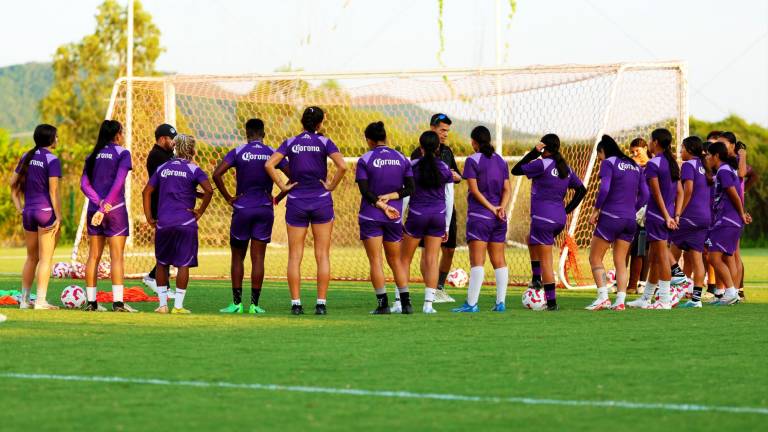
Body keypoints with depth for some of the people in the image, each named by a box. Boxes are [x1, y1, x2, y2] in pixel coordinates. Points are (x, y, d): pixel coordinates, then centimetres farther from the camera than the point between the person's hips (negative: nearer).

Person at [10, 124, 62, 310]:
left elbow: (13, 183, 11)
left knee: (31, 258, 17)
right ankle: (40, 301, -4)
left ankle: (24, 300, 20)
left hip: (28, 212, 7)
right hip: (46, 211, -7)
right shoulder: (52, 160, -12)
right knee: (45, 259, -1)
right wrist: (58, 218, -12)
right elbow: (53, 192, -15)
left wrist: (19, 208, 11)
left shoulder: (27, 157, 9)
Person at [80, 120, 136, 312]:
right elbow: (118, 183, -14)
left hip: (94, 210, 5)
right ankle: (117, 302, -10)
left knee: (93, 256, 8)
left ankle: (91, 302, 7)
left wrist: (99, 202, -10)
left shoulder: (93, 156, 11)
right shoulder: (122, 153, -4)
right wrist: (104, 207, -16)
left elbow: (84, 184, 1)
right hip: (115, 208, -5)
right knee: (117, 257, -4)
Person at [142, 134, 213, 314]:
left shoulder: (163, 168, 12)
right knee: (183, 264, 1)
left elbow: (147, 191, 10)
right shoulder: (193, 169, -1)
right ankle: (178, 305, -2)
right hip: (186, 223, -3)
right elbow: (208, 190, -15)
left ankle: (162, 304, 12)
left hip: (163, 223, 3)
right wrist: (200, 211, -4)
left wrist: (149, 217, 11)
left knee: (162, 263, 14)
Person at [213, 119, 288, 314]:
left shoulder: (238, 152, -4)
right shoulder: (273, 154, 2)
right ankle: (254, 303, 0)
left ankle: (237, 302, 5)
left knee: (237, 257, 9)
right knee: (258, 259, 3)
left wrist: (228, 197, -5)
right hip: (265, 210, 1)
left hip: (242, 209, -1)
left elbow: (217, 174, -14)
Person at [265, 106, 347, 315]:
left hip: (296, 202, 1)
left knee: (295, 256, 5)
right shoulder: (324, 142, -3)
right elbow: (342, 166, -16)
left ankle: (295, 303, 1)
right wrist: (332, 186, -4)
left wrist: (282, 186, -3)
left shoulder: (290, 143, 2)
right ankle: (321, 303, 0)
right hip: (321, 201, -1)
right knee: (322, 256, 4)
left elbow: (269, 165, -10)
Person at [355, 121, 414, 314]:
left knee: (375, 260, -1)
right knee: (395, 260, 13)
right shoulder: (402, 159, 6)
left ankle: (383, 303, -7)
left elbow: (365, 191, -12)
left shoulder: (364, 161, -5)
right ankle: (405, 302, 6)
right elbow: (410, 188, 2)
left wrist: (382, 205, -9)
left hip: (370, 217, -4)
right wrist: (390, 197, -4)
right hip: (394, 218, 4)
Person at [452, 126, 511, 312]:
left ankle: (471, 303, -12)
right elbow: (507, 189, 6)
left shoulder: (473, 161, -6)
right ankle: (501, 302, 6)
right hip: (499, 220, 5)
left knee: (477, 262, -8)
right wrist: (501, 208, -6)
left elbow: (475, 190, -11)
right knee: (499, 261, 7)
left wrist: (491, 208, -8)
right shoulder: (500, 161, 12)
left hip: (479, 216, -5)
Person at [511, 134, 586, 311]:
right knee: (531, 239, 33)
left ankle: (551, 301, -4)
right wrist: (567, 209, 15)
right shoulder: (566, 168, 11)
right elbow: (582, 189, 14)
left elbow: (515, 170, -6)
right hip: (559, 219, 8)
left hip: (543, 218, -8)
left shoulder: (542, 164, -11)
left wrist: (534, 153, -3)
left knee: (545, 261, -3)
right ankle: (536, 279, 24)